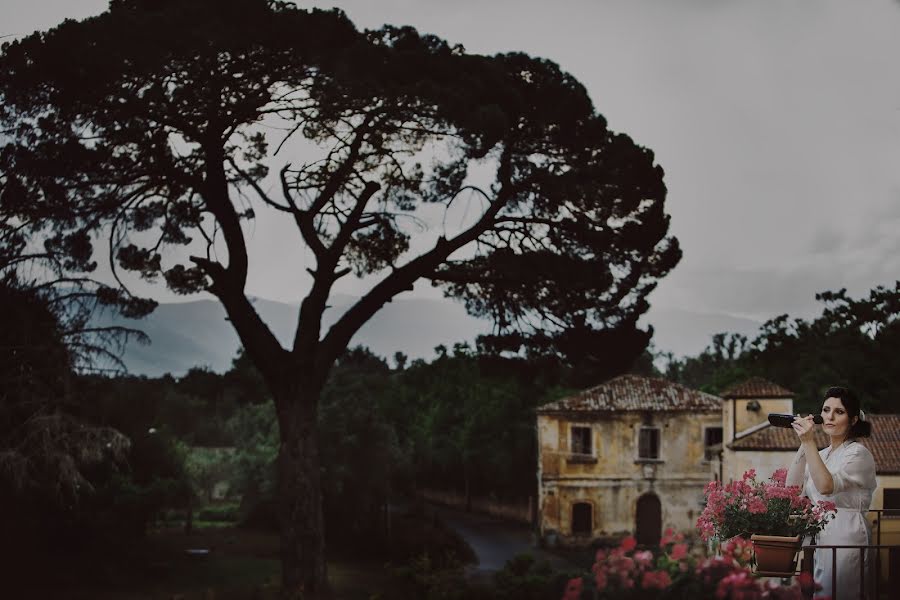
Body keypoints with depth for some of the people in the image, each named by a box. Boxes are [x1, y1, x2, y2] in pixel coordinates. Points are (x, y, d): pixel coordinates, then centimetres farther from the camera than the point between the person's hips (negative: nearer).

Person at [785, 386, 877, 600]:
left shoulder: (858, 453, -8)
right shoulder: (822, 455, 17)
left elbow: (826, 486, -25)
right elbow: (792, 488, 4)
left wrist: (809, 442, -26)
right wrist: (803, 445, -1)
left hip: (846, 538, -8)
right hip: (820, 538, 8)